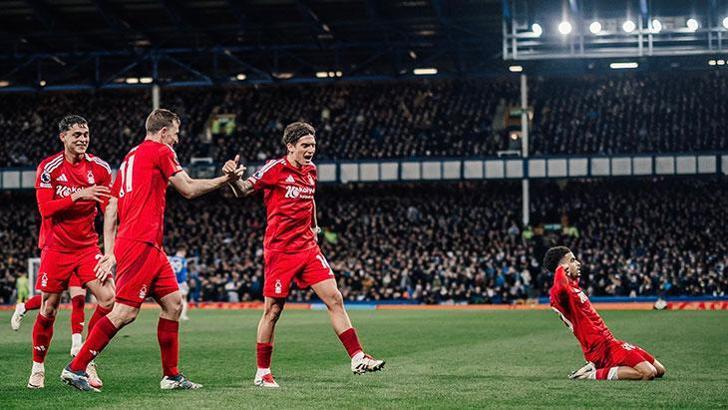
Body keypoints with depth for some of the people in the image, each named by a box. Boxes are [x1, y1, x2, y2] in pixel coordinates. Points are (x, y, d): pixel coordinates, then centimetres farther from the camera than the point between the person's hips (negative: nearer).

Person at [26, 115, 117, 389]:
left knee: (109, 298, -14)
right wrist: (78, 195, -25)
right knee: (49, 308, 1)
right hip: (56, 248, -2)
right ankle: (38, 367, 20)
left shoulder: (100, 168, 1)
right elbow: (45, 208, -14)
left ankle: (86, 361, 0)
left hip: (87, 246, 3)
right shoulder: (48, 168, -7)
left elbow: (109, 210, 5)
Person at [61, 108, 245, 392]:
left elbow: (110, 210, 19)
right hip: (141, 244, -10)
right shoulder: (160, 151, -2)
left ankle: (171, 376, 12)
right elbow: (188, 189, 0)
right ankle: (75, 368, -9)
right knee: (125, 312, -11)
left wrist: (110, 251, 17)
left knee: (173, 304, 10)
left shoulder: (131, 157, 22)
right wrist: (225, 179, 12)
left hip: (151, 247, 10)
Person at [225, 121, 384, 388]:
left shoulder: (310, 170, 10)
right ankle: (262, 373, 11)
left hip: (308, 248, 6)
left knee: (334, 299, -1)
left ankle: (357, 358, 2)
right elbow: (243, 191, -9)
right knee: (273, 310, -1)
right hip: (280, 251, -6)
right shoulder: (275, 169, -9)